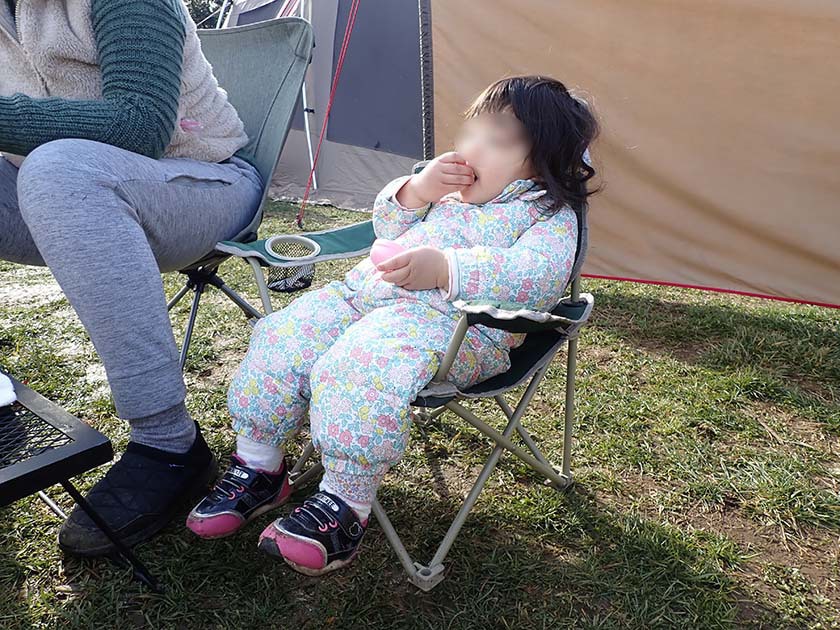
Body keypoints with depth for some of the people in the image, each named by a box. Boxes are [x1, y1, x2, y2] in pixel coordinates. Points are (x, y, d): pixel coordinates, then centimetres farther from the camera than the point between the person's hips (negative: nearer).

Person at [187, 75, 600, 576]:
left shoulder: (550, 215, 3)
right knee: (284, 337, -7)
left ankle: (345, 506, -23)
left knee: (364, 365, -36)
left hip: (459, 320, -8)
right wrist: (415, 191, 6)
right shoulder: (450, 189, 27)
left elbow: (536, 276, -18)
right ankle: (257, 467, 7)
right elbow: (387, 225, 28)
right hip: (368, 289, 8)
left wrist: (446, 269, -29)